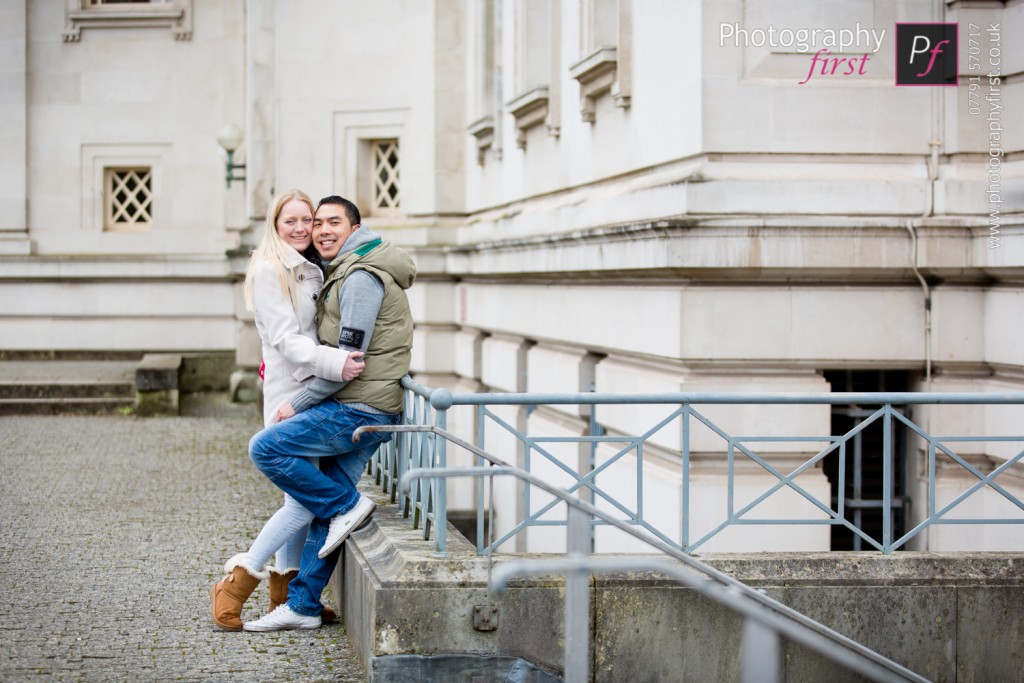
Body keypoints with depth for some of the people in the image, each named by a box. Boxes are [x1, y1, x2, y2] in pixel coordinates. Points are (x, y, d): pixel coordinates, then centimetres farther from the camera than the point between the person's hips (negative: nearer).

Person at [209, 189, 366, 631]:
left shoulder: (311, 271, 17)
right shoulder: (269, 270, -10)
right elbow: (286, 340, -19)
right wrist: (334, 363, -30)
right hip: (290, 392, -9)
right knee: (306, 500, -12)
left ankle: (287, 596, 17)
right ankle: (235, 587, -5)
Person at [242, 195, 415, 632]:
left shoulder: (362, 276, -12)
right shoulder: (344, 272, 20)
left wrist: (299, 403, -11)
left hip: (359, 408, -10)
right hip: (363, 411, 10)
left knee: (265, 448, -15)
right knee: (324, 512, 9)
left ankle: (346, 505, -6)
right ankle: (302, 607, 12)